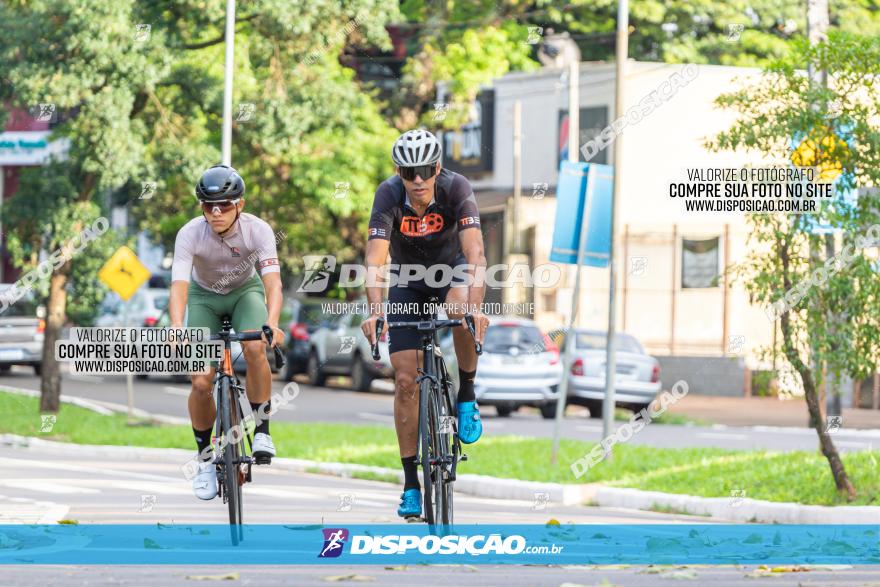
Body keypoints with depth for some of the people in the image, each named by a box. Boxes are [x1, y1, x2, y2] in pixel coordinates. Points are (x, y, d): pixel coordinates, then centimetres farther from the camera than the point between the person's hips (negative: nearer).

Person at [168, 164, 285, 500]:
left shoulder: (258, 230, -28)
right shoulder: (190, 234, -29)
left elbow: (273, 283, -36)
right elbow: (178, 288, -37)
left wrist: (272, 323, -55)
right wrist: (177, 331, -55)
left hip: (245, 290, 0)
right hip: (205, 296, 0)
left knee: (255, 349, -31)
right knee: (201, 382, -14)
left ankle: (262, 431, -13)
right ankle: (205, 458, 8)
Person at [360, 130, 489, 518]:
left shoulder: (456, 188, -29)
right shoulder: (389, 195, -27)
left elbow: (475, 252, -38)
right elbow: (375, 258, -36)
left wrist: (476, 305, -53)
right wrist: (374, 311, -51)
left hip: (452, 268, -1)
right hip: (408, 280, 1)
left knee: (460, 308, -38)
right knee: (406, 380, -7)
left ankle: (466, 396, -12)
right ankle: (411, 484, 1)